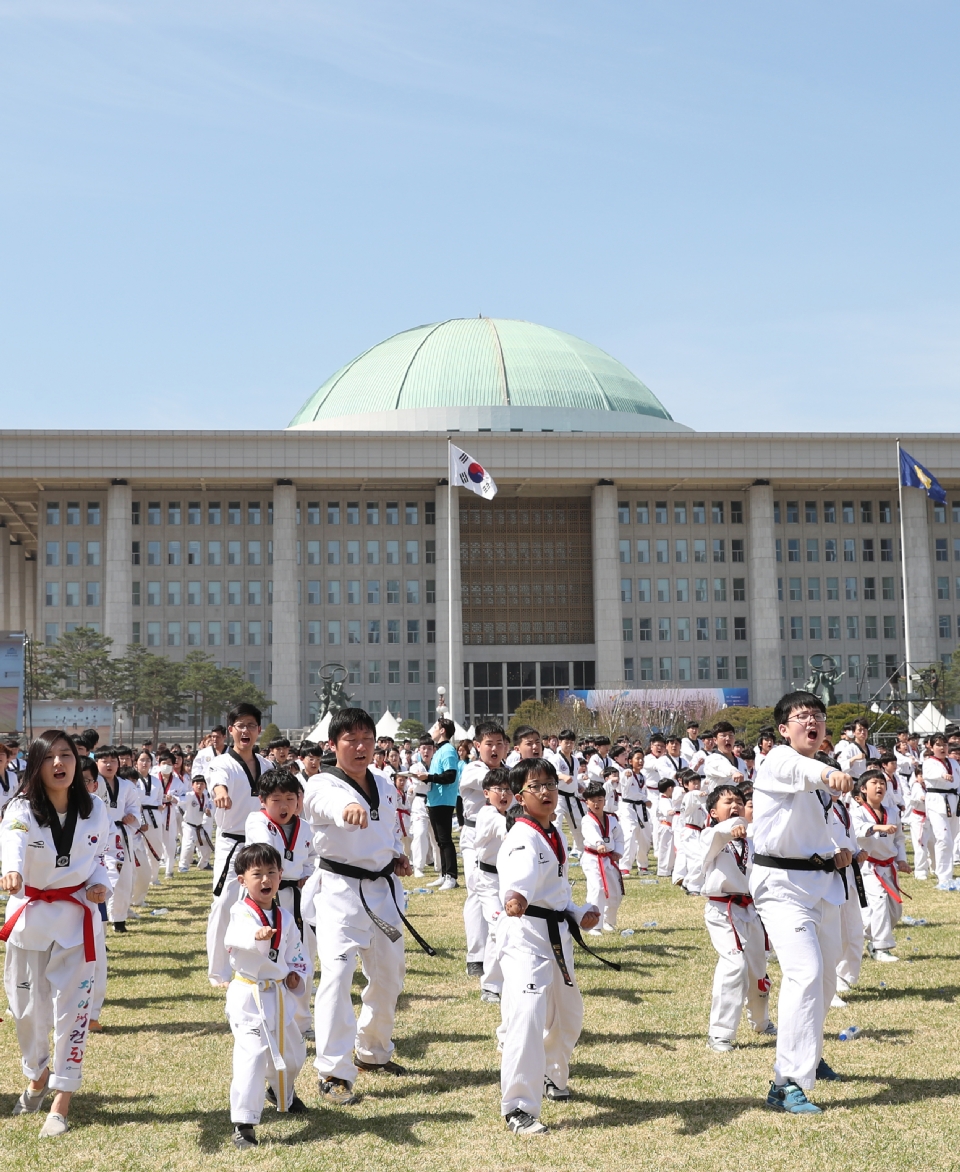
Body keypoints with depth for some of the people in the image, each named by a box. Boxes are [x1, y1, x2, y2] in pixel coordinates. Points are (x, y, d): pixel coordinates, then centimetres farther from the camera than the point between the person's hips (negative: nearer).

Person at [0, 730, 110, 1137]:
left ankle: (61, 1101, 11)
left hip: (75, 917, 1)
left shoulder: (94, 811, -3)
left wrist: (99, 885, -7)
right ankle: (37, 1077, 39)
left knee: (71, 1008, -1)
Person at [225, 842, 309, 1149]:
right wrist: (256, 936, -61)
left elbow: (295, 952, 20)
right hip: (248, 995, -7)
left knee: (291, 1051, 22)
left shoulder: (284, 918, 6)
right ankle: (243, 1123, -13)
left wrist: (297, 974, 0)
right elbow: (234, 937, -39)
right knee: (251, 1054, -19)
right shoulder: (242, 912, -16)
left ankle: (282, 1093, 52)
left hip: (279, 995, 7)